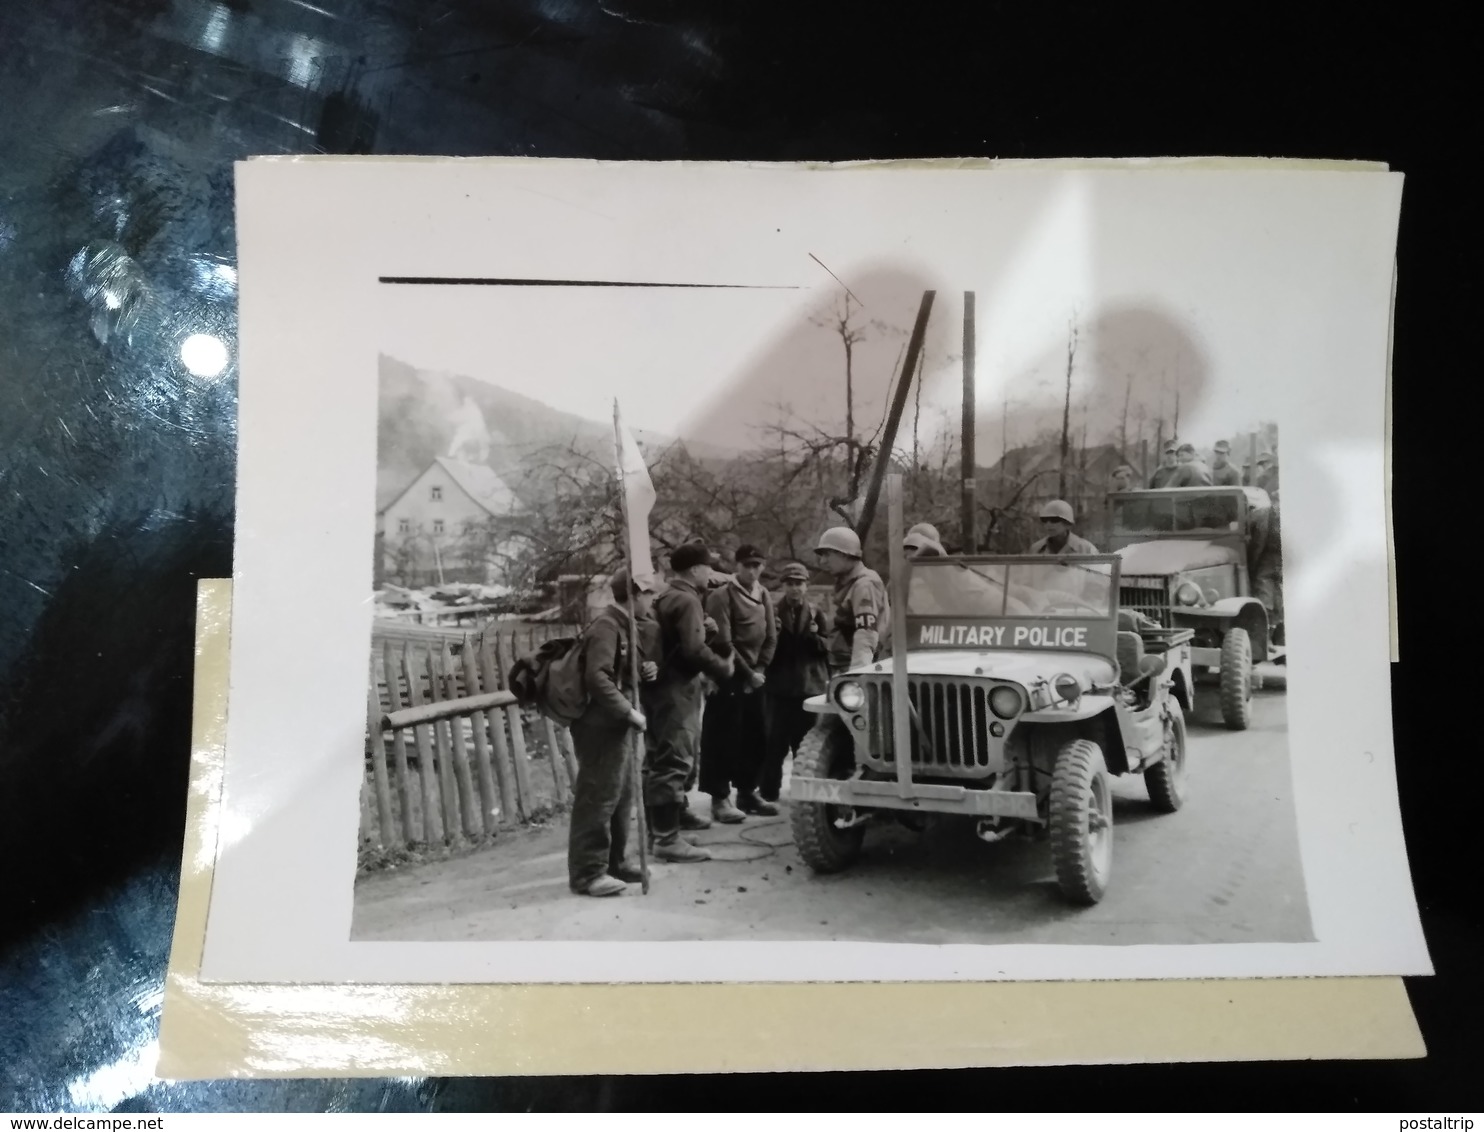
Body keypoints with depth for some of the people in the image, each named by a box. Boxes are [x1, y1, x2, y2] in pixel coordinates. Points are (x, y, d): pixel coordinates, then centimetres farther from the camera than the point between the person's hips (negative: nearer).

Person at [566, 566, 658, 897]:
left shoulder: (625, 626, 14)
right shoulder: (606, 626, -18)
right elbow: (597, 677, -28)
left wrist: (646, 670, 6)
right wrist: (629, 711, -25)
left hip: (616, 723, 10)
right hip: (601, 724, -10)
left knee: (622, 794, 16)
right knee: (597, 797, -5)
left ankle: (615, 861, 28)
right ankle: (587, 873, 1)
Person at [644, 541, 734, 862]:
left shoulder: (666, 598, 18)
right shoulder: (687, 600, -14)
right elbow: (694, 649, -21)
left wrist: (702, 627, 14)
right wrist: (724, 668, -8)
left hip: (664, 687, 11)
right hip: (678, 690, -11)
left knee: (661, 762, 15)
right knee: (675, 763, -10)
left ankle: (656, 829, 23)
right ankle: (668, 840, -10)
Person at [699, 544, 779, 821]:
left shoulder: (764, 596, 11)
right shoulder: (722, 596, -10)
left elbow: (771, 637, 11)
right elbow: (723, 643, -15)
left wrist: (759, 670, -2)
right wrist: (748, 674, -11)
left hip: (754, 678, 7)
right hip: (729, 678, -7)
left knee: (755, 737, 10)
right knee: (723, 738, -5)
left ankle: (747, 792, 21)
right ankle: (720, 798, -2)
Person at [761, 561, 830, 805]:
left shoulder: (816, 613, 7)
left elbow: (827, 646, 5)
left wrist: (814, 637, -14)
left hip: (810, 684, 1)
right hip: (779, 685, -1)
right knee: (775, 742, -1)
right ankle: (768, 792, 5)